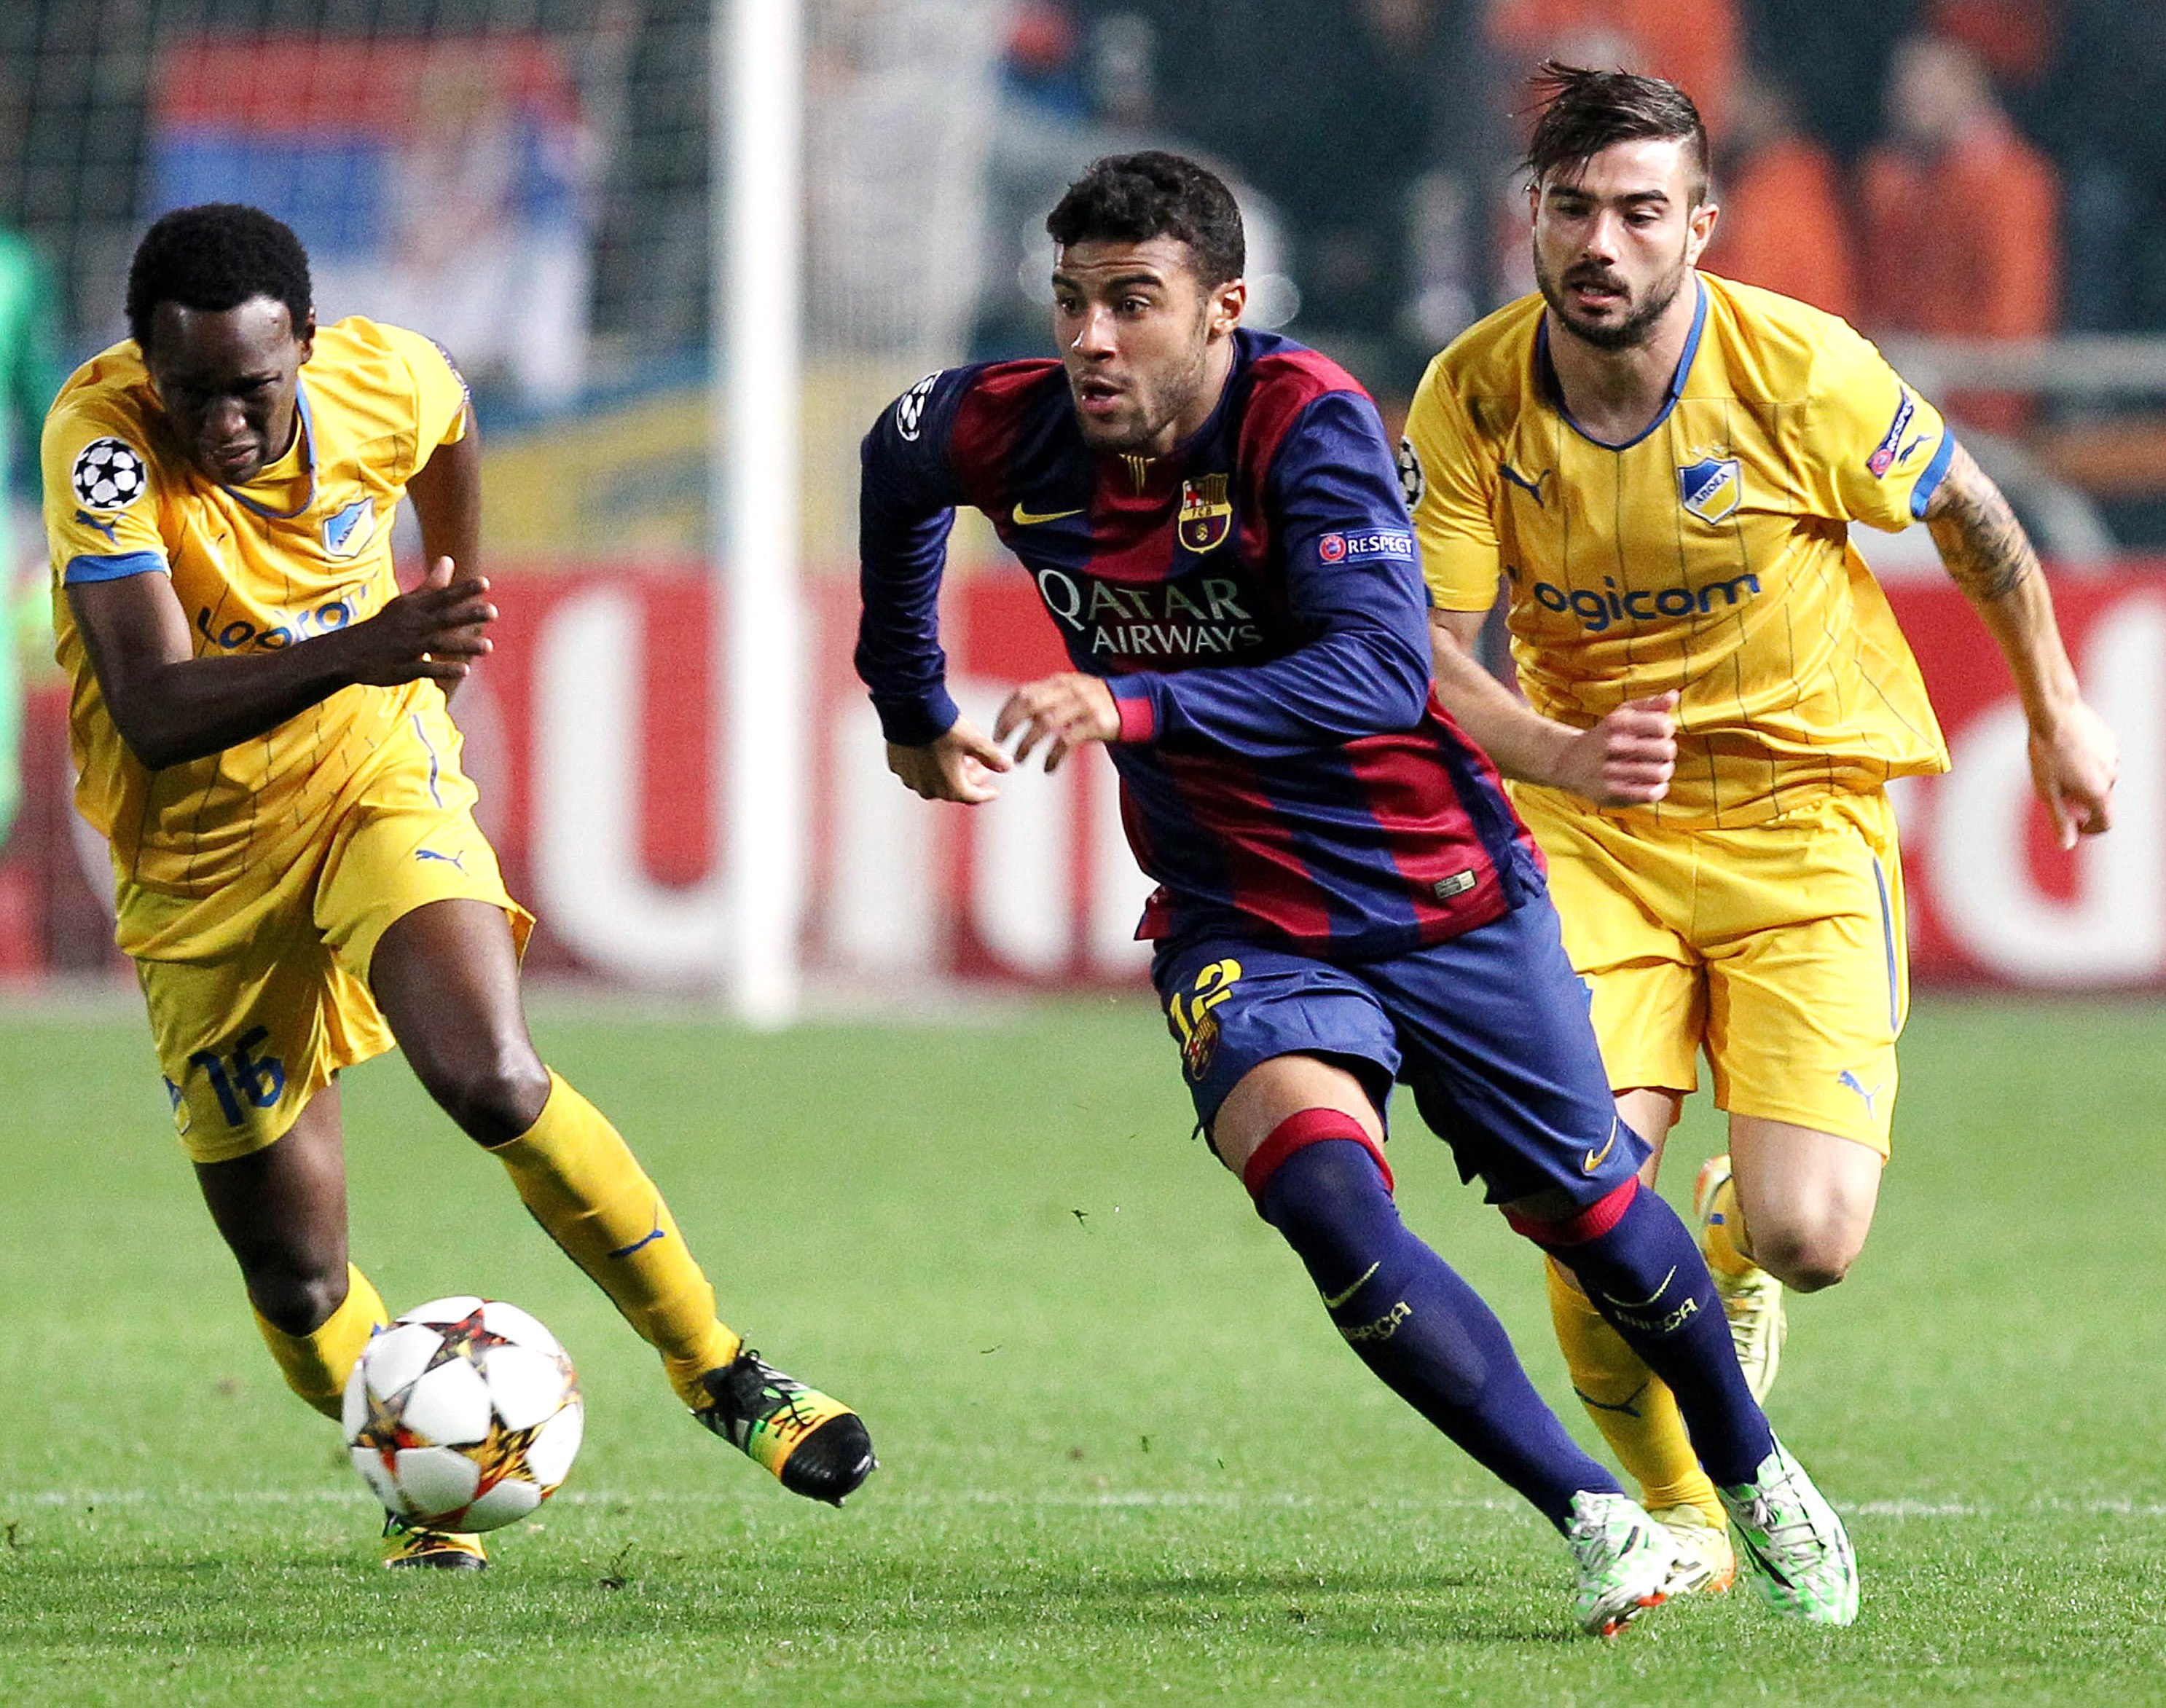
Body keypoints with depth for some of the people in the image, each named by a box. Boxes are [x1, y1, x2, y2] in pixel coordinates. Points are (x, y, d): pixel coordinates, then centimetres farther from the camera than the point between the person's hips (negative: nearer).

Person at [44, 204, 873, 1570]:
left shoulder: (387, 379, -16)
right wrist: (352, 652, -50)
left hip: (378, 784, 1)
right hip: (201, 861, -1)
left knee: (494, 1082, -26)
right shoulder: (102, 442, -26)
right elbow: (153, 712, -36)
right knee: (295, 1277, 3)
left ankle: (721, 1373, -10)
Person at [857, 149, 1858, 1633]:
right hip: (1239, 928, 2)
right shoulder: (1013, 430, -11)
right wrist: (914, 709, 24)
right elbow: (896, 462, 14)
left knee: (1583, 1212, 12)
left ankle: (1756, 1477, 42)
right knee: (1324, 1193, -25)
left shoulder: (1308, 422, -25)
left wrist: (1136, 706, -48)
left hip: (1445, 896, -2)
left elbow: (1381, 673, -37)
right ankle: (1598, 1521, -19)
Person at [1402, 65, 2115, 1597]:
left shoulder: (1796, 367, -16)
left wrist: (2058, 711, 13)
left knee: (1811, 1235, -15)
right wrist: (1562, 754, -32)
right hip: (1591, 822, 1)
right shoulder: (1472, 398, -11)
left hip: (1804, 811, -1)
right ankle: (1678, 1510, 13)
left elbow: (1966, 509, 2)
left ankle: (1738, 1242, 27)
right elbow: (1429, 651, -11)